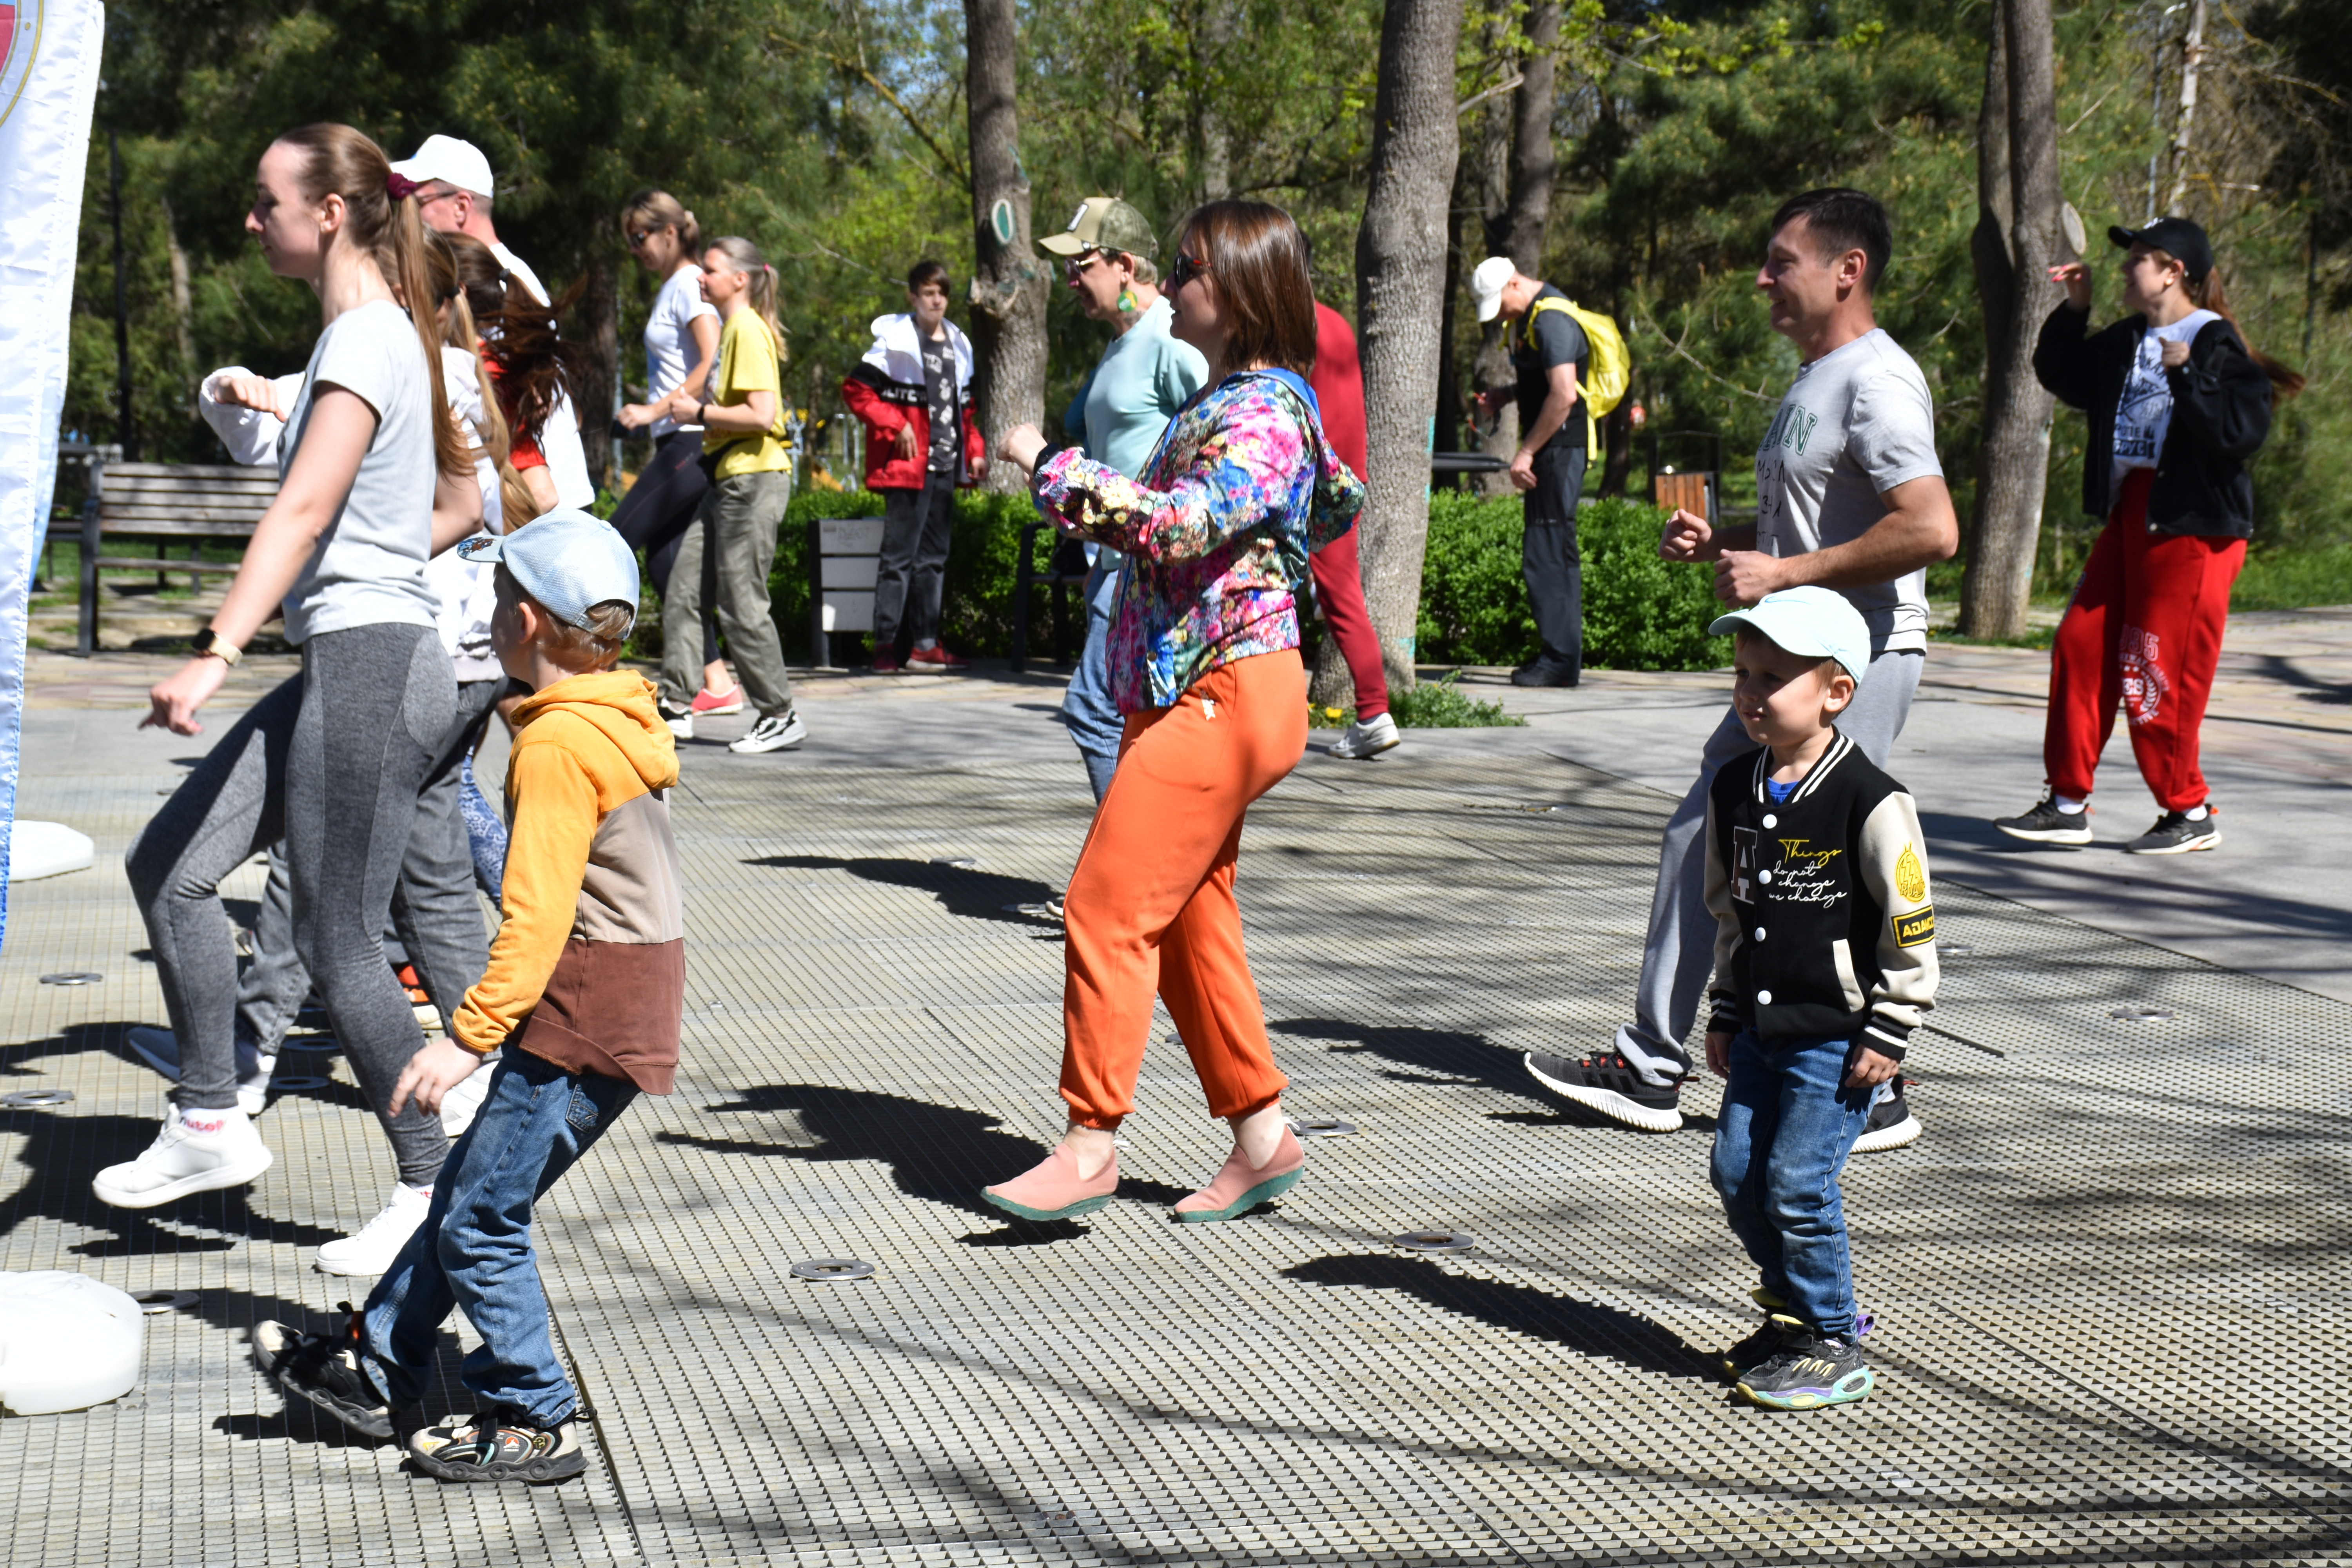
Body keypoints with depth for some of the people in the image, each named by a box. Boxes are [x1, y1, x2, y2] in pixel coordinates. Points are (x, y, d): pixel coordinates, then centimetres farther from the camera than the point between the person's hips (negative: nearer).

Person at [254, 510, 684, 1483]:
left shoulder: (557, 744, -18)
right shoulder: (620, 717, 12)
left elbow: (537, 916, -22)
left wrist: (470, 1036, -18)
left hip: (588, 1018, -10)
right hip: (627, 998, 10)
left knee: (481, 1220, -1)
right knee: (469, 1189, 17)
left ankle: (534, 1424, 8)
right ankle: (373, 1371, 28)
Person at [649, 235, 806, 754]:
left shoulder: (749, 331, -12)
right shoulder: (731, 330, 18)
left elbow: (761, 415, -22)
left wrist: (700, 413, -12)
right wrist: (697, 408, 10)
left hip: (754, 479, -10)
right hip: (729, 480, 10)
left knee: (741, 604, -6)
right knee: (682, 590, 7)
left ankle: (780, 717, 3)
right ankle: (676, 706, 10)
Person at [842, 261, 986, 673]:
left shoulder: (957, 345, 16)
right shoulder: (896, 341, -5)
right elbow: (855, 390, -10)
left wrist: (975, 450, 13)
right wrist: (897, 426, -14)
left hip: (946, 468, 7)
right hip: (909, 467, -7)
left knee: (934, 558, 10)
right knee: (900, 557, -7)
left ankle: (925, 644, 16)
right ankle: (886, 647, -5)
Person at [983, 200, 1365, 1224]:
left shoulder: (1266, 411, -14)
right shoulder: (1223, 399, 17)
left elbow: (1183, 525, -29)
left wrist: (1053, 467, -21)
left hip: (1224, 696, -10)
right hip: (1186, 690, 10)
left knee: (1108, 906, -11)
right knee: (1187, 920, 12)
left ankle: (1090, 1142, -5)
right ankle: (1261, 1137, 19)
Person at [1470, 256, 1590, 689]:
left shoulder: (1552, 320, -16)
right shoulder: (1527, 317, 16)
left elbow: (1564, 395, -24)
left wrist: (1527, 452, -20)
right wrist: (1503, 398, 11)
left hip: (1560, 448, -10)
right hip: (1548, 451, 10)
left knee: (1548, 552, -11)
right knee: (1554, 553, 11)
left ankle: (1559, 659, -10)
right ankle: (1561, 655, 16)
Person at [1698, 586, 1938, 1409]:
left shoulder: (1872, 802, -16)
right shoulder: (1733, 790, 5)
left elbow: (1911, 928, -11)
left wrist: (1885, 1033, -12)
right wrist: (1725, 1014, 15)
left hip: (1838, 1038, -7)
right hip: (1761, 1031, 7)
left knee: (1798, 1185, -8)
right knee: (1737, 1175, 7)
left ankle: (1833, 1346, 9)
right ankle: (1793, 1310, 28)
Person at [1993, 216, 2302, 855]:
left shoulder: (2219, 347, -11)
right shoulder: (2127, 343, 12)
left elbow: (2240, 434, -22)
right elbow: (2062, 376, 28)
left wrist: (2186, 375, -26)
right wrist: (2074, 308, 16)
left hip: (2192, 528, -8)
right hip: (2129, 515, 8)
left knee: (2159, 671, -5)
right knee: (2082, 647, 6)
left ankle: (2191, 814, 12)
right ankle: (2068, 805, 14)